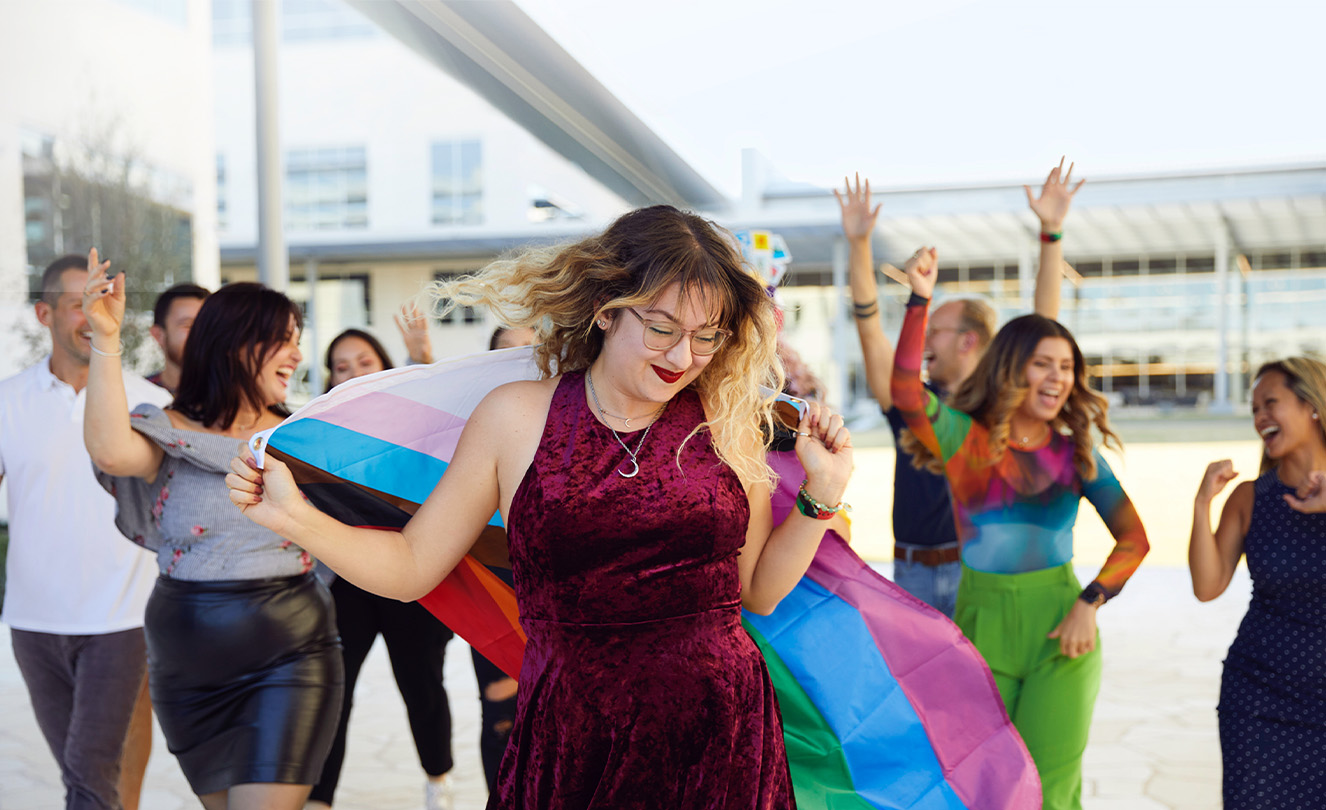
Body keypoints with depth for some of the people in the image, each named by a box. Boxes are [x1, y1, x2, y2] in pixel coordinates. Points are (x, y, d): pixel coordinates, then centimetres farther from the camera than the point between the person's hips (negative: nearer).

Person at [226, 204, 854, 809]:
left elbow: (760, 592, 7)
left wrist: (822, 494, -2)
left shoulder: (725, 424, 2)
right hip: (573, 743, -1)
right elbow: (411, 567, 3)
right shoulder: (515, 417, -2)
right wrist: (293, 517, -7)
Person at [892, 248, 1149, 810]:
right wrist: (919, 301, -30)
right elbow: (906, 389, -21)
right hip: (982, 627, 0)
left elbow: (1134, 539, 4)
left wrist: (1088, 604, -10)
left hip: (1059, 634, 0)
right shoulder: (965, 440, -2)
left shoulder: (1075, 453, 3)